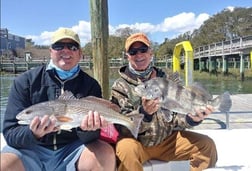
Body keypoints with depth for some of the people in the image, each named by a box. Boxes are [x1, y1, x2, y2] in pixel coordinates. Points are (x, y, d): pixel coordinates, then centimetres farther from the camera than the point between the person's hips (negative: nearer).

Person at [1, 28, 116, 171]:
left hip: (72, 149, 1)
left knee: (106, 154, -26)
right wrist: (34, 134, -29)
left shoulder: (90, 85, -2)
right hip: (31, 150, 0)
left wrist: (88, 129, -30)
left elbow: (89, 138, -6)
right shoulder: (25, 81, -3)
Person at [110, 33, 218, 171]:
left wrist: (192, 119, -20)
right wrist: (144, 113, -35)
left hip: (168, 140, 4)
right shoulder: (120, 86, -6)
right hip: (137, 142, -3)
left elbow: (175, 116, 1)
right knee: (127, 149, -37)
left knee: (207, 145, -9)